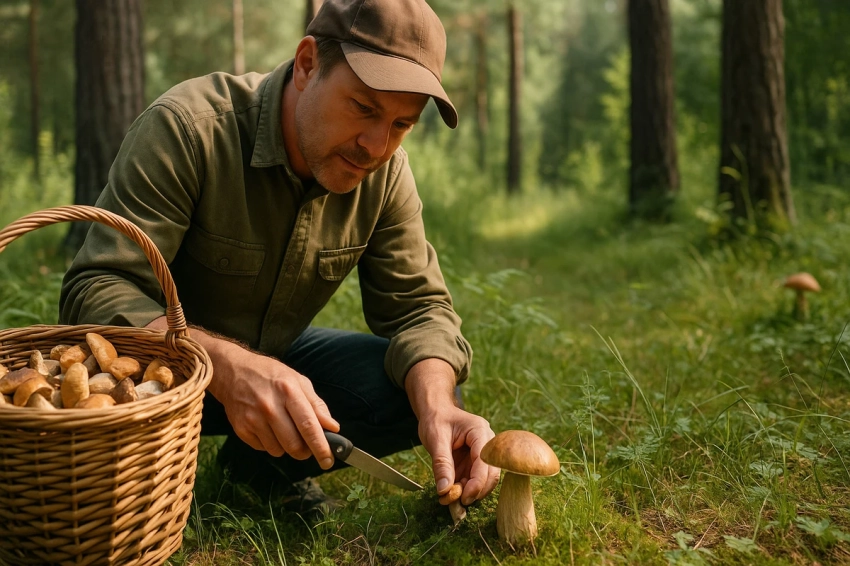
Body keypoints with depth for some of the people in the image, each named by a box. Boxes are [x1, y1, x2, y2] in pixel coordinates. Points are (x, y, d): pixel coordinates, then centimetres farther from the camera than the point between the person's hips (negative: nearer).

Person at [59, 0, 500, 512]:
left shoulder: (386, 171, -11)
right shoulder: (189, 128, -27)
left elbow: (418, 305, -10)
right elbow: (94, 289, -32)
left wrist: (437, 406, -33)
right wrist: (226, 365, -50)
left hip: (278, 357, 4)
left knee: (422, 391, -16)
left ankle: (256, 464, 5)